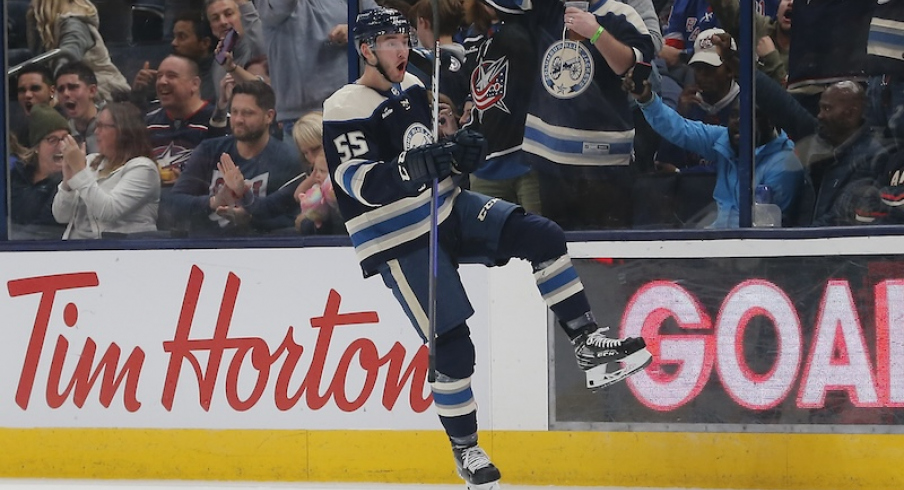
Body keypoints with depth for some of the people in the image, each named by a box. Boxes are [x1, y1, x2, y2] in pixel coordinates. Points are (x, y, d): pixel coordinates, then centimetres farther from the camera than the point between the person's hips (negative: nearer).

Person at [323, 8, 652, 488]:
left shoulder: (412, 88, 8)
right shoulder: (343, 111, -17)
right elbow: (364, 185, -28)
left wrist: (460, 149, -3)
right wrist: (417, 166, -41)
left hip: (448, 209, 7)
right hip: (399, 245, -7)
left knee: (541, 236, -12)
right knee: (453, 349, -10)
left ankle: (589, 347, -7)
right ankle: (466, 451, 9)